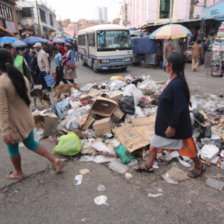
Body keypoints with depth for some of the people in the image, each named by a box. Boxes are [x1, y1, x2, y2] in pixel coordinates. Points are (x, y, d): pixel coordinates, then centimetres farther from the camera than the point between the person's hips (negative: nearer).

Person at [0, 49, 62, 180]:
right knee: (31, 143, 24)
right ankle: (54, 160, 21)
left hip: (13, 123, -6)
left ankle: (18, 173, 40)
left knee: (12, 148, 19)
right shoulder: (23, 78, -2)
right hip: (26, 119, 6)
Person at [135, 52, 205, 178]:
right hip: (165, 121, 9)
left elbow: (180, 108, -28)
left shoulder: (177, 84, -28)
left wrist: (172, 126, -22)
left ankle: (199, 166, 39)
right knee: (156, 142, 17)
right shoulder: (173, 80, 1)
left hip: (178, 124, -9)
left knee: (186, 146, 13)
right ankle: (148, 166, 33)